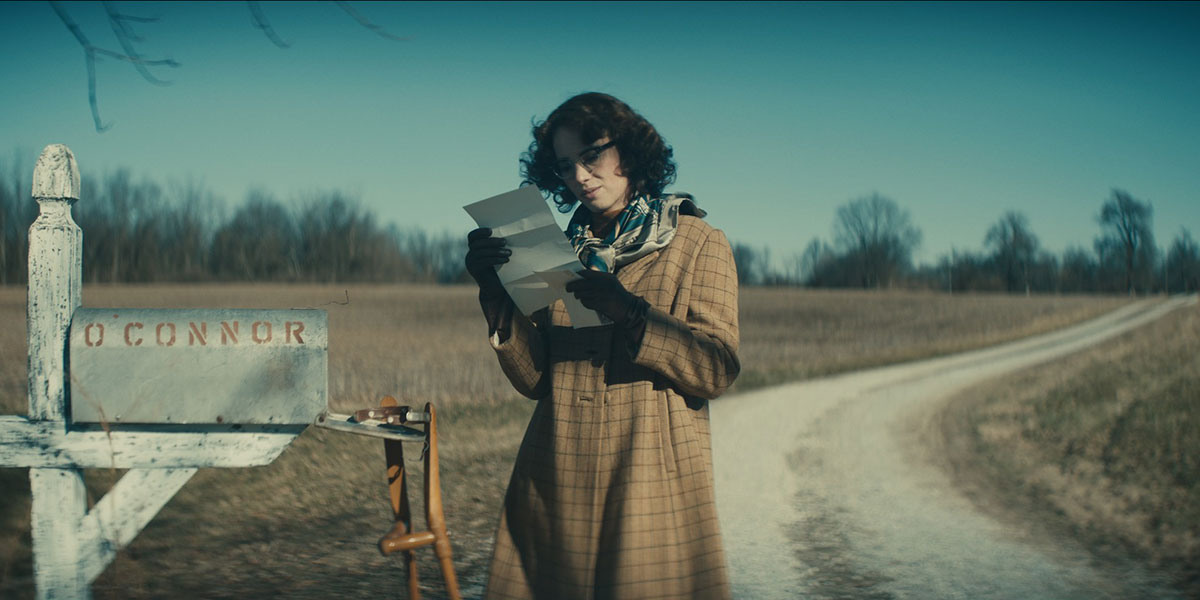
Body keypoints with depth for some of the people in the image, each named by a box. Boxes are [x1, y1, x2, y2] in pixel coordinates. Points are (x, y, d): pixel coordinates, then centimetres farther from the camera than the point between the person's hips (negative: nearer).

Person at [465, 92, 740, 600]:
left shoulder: (698, 243, 6)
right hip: (558, 485, 3)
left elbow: (717, 369, -7)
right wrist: (497, 296, -10)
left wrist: (629, 313, -19)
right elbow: (534, 379, 4)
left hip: (653, 482, -3)